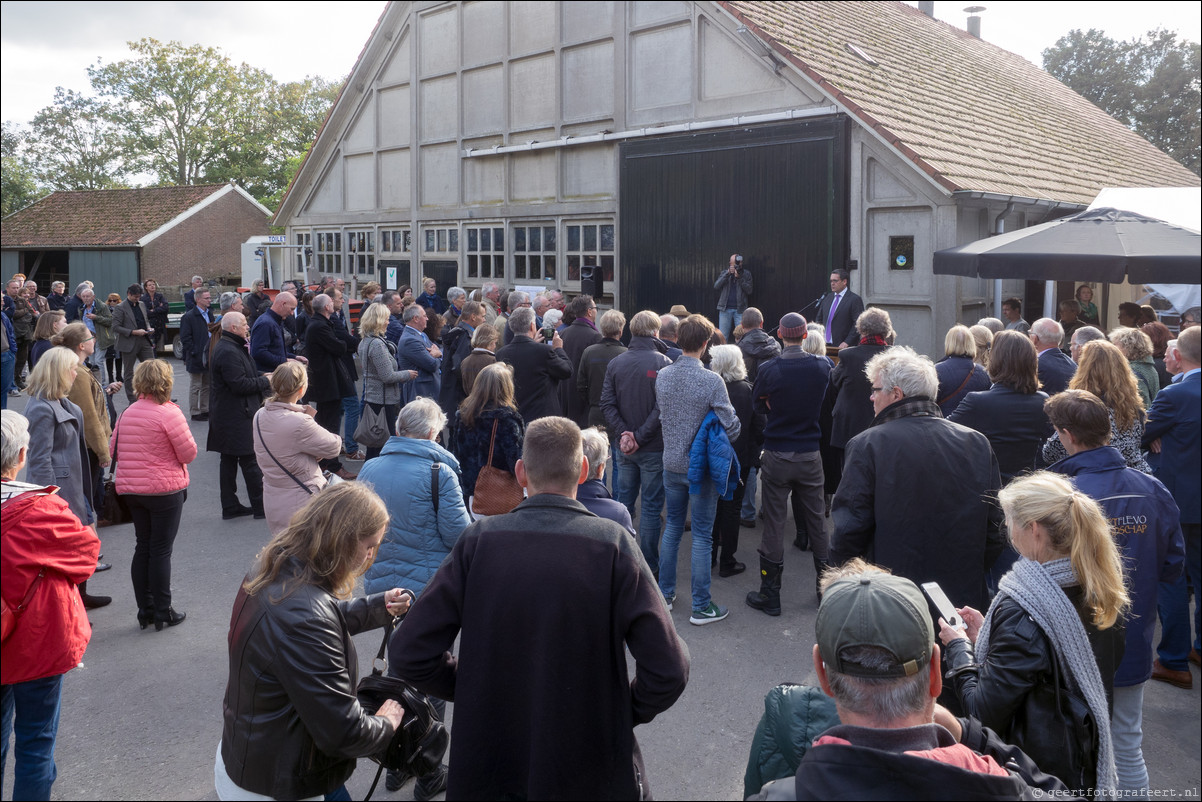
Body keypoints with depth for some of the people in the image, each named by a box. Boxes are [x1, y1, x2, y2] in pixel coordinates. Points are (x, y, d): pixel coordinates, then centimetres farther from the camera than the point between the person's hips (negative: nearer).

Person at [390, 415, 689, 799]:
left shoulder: (478, 540, -11)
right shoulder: (613, 544, -15)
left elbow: (408, 653, -11)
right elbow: (669, 670, -18)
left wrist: (473, 690, 5)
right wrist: (623, 711, 0)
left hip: (488, 770, 1)